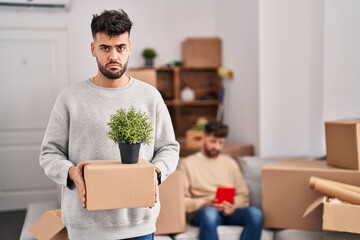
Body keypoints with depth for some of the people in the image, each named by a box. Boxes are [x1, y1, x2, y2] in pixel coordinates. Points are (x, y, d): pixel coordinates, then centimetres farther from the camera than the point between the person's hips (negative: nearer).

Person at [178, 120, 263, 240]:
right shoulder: (187, 163, 9)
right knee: (209, 213, -40)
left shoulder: (230, 162, 21)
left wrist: (233, 205, -7)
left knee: (255, 213, -29)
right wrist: (206, 204, -15)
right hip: (202, 211, -3)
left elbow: (243, 195, 15)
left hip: (229, 212, 4)